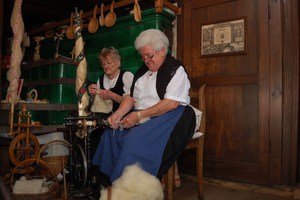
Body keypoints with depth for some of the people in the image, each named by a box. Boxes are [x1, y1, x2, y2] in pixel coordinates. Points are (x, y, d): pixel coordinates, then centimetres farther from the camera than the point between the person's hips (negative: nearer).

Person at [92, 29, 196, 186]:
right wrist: (118, 114, -8)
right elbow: (131, 97, 12)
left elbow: (171, 103, -18)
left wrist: (139, 115, -21)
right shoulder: (142, 71, 18)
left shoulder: (175, 69, -6)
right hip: (142, 118, 7)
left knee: (135, 139, -30)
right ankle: (110, 181, -2)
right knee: (111, 134, -12)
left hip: (168, 117, -7)